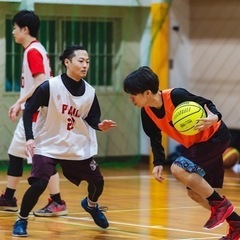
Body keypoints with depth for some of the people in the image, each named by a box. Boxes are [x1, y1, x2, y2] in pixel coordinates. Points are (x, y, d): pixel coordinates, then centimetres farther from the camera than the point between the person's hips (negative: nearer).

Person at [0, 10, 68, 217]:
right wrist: (21, 104, 18)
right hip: (31, 112, 11)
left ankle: (57, 203, -5)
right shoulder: (35, 50, 14)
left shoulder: (33, 51, -15)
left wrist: (19, 103, -23)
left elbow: (41, 83, -24)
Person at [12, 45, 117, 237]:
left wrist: (100, 125, -16)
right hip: (48, 145, -4)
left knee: (97, 181, 7)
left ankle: (91, 205, 43)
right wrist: (30, 138, -21)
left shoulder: (90, 92, -6)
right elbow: (29, 110, -12)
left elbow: (91, 118, 7)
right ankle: (21, 221, 3)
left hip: (78, 147, 4)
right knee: (39, 184, -20)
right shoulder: (50, 87, -18)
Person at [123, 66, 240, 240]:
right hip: (195, 144, 9)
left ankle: (221, 204, -10)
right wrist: (158, 163, -5)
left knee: (179, 169, -25)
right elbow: (155, 138, 8)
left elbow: (206, 104, -21)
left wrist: (215, 117, -42)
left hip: (215, 137, -9)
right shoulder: (147, 112, -7)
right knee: (195, 193, 10)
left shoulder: (175, 95, -29)